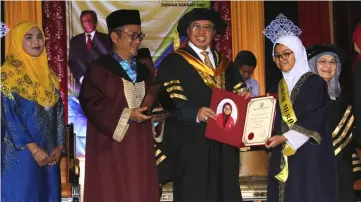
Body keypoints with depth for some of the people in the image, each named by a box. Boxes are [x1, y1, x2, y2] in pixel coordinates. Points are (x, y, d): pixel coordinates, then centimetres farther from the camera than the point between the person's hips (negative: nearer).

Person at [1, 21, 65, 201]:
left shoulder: (48, 75, 12)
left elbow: (58, 113, 11)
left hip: (49, 152, 6)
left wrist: (59, 146, -1)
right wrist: (34, 148, -17)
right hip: (21, 152, -6)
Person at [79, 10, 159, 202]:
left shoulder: (143, 71, 16)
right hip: (112, 147, -6)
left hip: (140, 145, 6)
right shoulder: (99, 68, -6)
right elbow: (91, 103, -15)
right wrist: (126, 115, -20)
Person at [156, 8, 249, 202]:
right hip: (190, 143, -5)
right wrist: (195, 113, -25)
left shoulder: (225, 63, 18)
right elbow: (168, 101, -11)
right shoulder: (173, 62, 0)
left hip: (224, 142, 6)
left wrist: (243, 97, -10)